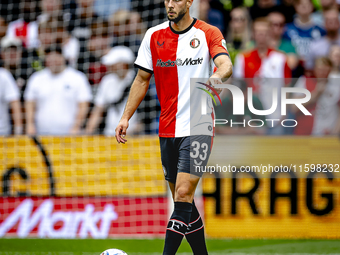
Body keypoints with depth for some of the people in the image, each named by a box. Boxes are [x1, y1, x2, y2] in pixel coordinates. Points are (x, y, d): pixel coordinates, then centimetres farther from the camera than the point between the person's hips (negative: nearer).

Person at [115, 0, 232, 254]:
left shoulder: (208, 33, -4)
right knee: (182, 200, 9)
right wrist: (126, 117, 9)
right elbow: (142, 79, 15)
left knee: (183, 194, -15)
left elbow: (226, 65, -19)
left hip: (198, 127, -5)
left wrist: (216, 77, -42)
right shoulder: (154, 36, 8)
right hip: (167, 129, 5)